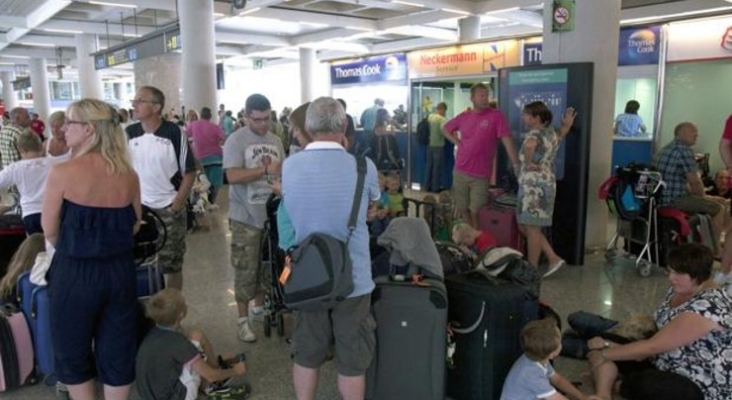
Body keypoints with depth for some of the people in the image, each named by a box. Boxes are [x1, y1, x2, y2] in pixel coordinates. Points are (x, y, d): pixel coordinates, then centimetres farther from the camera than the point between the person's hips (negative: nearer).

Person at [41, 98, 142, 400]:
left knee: (72, 352, 19)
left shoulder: (62, 172, -14)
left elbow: (50, 231, -5)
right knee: (118, 352, 16)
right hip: (120, 270, 4)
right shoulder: (128, 174, -2)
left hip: (74, 273, -4)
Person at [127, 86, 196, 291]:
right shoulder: (129, 134, 0)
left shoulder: (174, 133, -9)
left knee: (172, 264, 8)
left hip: (169, 208, -3)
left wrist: (178, 203, -11)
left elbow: (189, 172, -6)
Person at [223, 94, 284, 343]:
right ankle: (243, 319, 16)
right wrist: (265, 169, -23)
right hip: (246, 217, -5)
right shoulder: (236, 140, -11)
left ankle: (260, 305, 37)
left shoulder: (275, 141, 6)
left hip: (272, 213, 5)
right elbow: (233, 176, -22)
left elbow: (284, 172, 8)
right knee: (246, 269, 3)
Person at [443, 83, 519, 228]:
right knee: (463, 210, 13)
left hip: (481, 176, -4)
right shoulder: (463, 117, 5)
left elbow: (507, 141, -14)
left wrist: (516, 165, -21)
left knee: (476, 212, -1)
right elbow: (446, 129, 23)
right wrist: (457, 142, 6)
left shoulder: (496, 116, -8)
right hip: (460, 173, 4)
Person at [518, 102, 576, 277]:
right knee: (525, 227, 16)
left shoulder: (535, 134, -15)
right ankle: (553, 258, 17)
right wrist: (567, 125, 29)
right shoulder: (551, 132, 13)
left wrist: (528, 163, -25)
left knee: (532, 229, -1)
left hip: (534, 187, -9)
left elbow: (529, 145, -40)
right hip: (545, 185, 9)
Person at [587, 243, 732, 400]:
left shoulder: (707, 308, -27)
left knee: (638, 384, -39)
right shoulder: (680, 290, 1)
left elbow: (653, 346, -26)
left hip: (703, 387, -9)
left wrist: (605, 354, -17)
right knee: (603, 346, -7)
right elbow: (661, 338, 7)